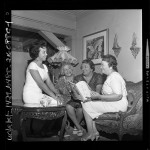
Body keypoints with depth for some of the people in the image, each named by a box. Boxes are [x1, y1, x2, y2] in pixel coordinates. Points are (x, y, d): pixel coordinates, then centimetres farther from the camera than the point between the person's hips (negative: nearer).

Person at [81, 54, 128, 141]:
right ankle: (95, 131, 9)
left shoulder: (114, 76, -17)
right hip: (110, 103, 10)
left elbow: (118, 96, -28)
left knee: (86, 105, -10)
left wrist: (99, 96, -24)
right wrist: (96, 95, 2)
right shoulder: (110, 76, 16)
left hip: (118, 105, -10)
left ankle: (90, 134, 4)